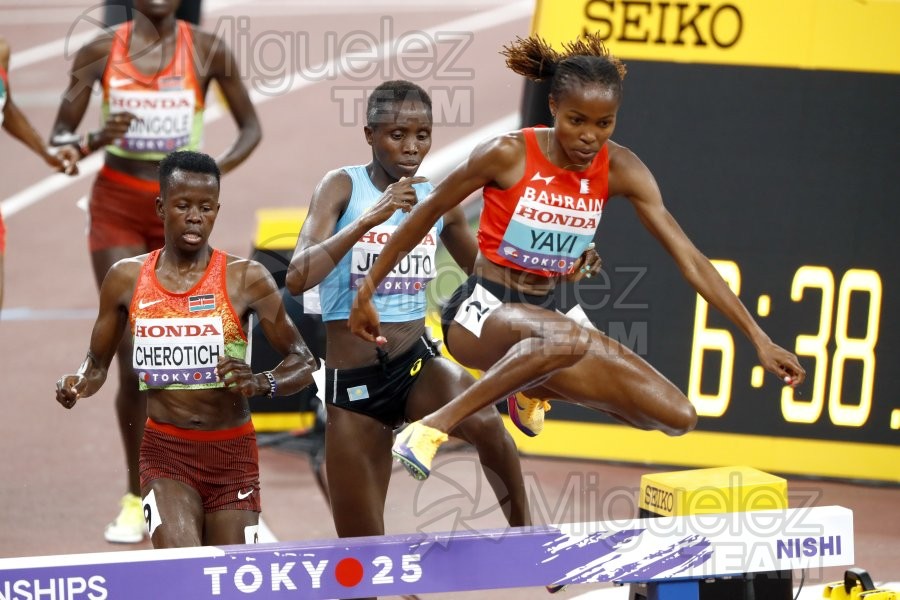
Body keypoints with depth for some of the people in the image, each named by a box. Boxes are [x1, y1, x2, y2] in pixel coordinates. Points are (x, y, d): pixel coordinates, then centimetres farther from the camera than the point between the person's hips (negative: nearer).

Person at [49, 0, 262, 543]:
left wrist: (215, 169, -13)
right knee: (133, 363, -8)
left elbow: (251, 128, 6)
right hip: (117, 208, 0)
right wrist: (95, 140, -21)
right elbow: (59, 141, 1)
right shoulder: (100, 52, -2)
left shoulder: (207, 51, -3)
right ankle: (138, 497, 7)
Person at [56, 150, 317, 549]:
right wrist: (78, 384, -8)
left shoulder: (246, 279, -4)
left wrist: (261, 383, -24)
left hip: (232, 454, 0)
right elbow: (98, 362, 15)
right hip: (165, 452, 0)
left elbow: (303, 362, -3)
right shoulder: (126, 279, 3)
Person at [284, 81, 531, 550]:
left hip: (419, 362, 2)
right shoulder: (343, 187, -7)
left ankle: (525, 533, -15)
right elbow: (298, 278, -22)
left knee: (484, 420, -33)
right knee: (361, 547, 4)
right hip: (352, 382, -2)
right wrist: (370, 218, -31)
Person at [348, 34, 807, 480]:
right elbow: (427, 213, -2)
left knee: (678, 417, -5)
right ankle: (433, 427, -32)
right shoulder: (507, 155, -15)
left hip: (542, 317, 6)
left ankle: (538, 389, 19)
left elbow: (688, 259, -6)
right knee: (568, 339, -41)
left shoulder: (619, 169, -5)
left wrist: (758, 338, -10)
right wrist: (366, 291, 2)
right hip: (480, 312, -6)